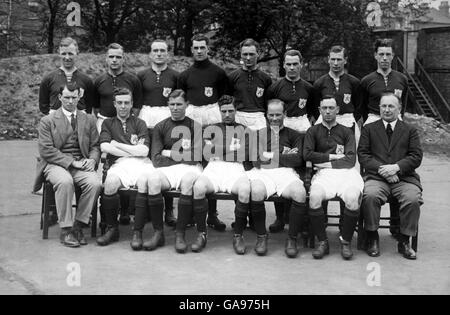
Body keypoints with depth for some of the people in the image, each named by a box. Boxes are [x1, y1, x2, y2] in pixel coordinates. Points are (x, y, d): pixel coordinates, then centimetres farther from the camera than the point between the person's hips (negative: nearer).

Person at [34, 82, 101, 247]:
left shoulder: (89, 120, 17)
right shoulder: (47, 121, 6)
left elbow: (95, 146, 15)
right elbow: (46, 150, -5)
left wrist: (92, 160, -9)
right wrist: (71, 162, -14)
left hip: (81, 164, 3)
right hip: (55, 164, -3)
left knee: (95, 183, -29)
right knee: (65, 181, -36)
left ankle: (78, 225, -15)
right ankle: (66, 230, -24)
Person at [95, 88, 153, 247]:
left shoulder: (139, 123, 21)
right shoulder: (108, 123, 23)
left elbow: (143, 151, 4)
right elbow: (104, 147, 3)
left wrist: (118, 145, 5)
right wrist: (133, 150, 2)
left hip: (141, 163, 0)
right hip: (119, 164, 0)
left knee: (145, 182, -35)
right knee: (110, 183, -34)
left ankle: (137, 232, -22)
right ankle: (112, 228, -13)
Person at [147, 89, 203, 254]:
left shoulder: (195, 126, 13)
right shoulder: (161, 127, 16)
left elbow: (195, 157, 1)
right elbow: (156, 159, 4)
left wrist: (170, 153, 3)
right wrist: (182, 156, -2)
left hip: (189, 168, -1)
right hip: (166, 169, 1)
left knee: (188, 180, -37)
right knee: (152, 179, -32)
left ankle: (180, 234, -28)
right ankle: (158, 232, -22)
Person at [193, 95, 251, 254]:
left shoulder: (243, 130, 23)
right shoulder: (211, 129, 25)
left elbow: (243, 155, 9)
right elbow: (206, 153, 9)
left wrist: (218, 150, 4)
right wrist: (233, 149, 3)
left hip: (235, 168, 0)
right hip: (214, 167, 1)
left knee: (245, 190, -35)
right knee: (198, 187, -33)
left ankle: (238, 237, -21)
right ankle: (201, 235, -18)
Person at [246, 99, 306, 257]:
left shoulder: (294, 135, 22)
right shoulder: (259, 134, 25)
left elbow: (298, 160, 5)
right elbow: (251, 156, 8)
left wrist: (271, 156, 3)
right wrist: (284, 155, 3)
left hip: (285, 172, 0)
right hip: (261, 172, 0)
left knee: (300, 193, -34)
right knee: (256, 192, -37)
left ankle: (292, 239, -16)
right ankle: (261, 236, -15)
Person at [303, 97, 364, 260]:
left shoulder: (346, 132, 19)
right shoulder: (313, 131, 20)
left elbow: (351, 160, 7)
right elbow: (307, 154, 4)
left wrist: (326, 163, -2)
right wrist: (332, 156, 1)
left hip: (346, 172, 0)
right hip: (323, 173, 0)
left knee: (353, 197, -32)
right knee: (315, 196, -33)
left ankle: (346, 241, -12)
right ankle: (322, 242, -17)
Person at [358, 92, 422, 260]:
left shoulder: (410, 130, 17)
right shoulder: (369, 129, 16)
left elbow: (416, 156, 5)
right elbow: (363, 154, 5)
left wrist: (396, 167, -12)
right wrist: (381, 169, -11)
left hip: (404, 177, 1)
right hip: (377, 176, 0)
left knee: (413, 198, -29)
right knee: (370, 195, -32)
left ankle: (404, 241, -11)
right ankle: (373, 238, -14)